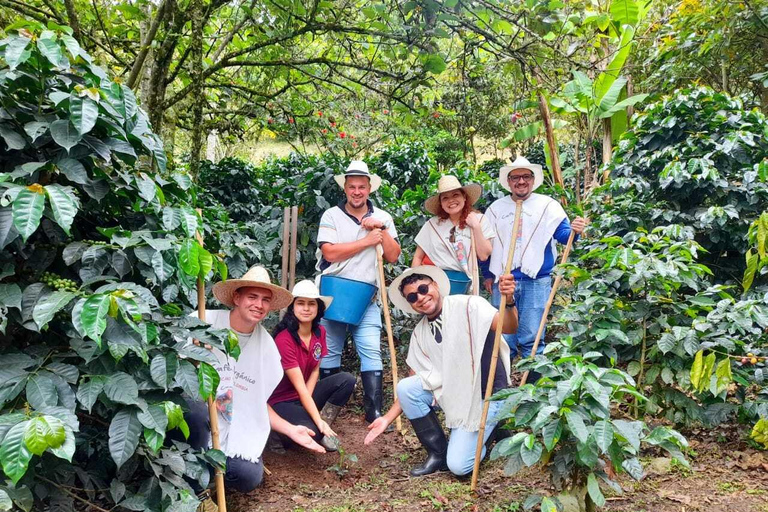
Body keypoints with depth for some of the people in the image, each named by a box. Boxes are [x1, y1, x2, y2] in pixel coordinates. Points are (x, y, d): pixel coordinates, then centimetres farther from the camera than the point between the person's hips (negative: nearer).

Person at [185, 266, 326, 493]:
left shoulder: (266, 345, 2)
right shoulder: (205, 322, -13)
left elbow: (257, 402, 10)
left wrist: (290, 430, 1)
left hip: (232, 430, 3)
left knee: (249, 476, -21)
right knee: (198, 407, -37)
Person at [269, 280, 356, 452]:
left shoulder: (319, 331, -4)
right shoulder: (284, 339, -25)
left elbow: (315, 370, 3)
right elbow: (299, 387, -26)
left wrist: (306, 403, -13)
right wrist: (319, 421, -29)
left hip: (305, 395, 7)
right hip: (281, 401, -7)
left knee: (347, 380, -14)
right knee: (312, 431, -33)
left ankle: (323, 427, -9)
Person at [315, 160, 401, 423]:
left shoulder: (382, 218, 7)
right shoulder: (332, 216, -1)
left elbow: (393, 256, 1)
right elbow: (330, 253, -15)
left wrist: (381, 229, -11)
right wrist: (366, 241, -14)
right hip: (334, 293, -1)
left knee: (372, 352, -7)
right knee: (329, 350, 8)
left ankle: (375, 411, -1)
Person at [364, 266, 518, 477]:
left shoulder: (468, 306, -15)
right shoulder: (420, 333, 3)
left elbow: (508, 327, -30)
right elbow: (414, 386, 6)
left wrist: (509, 302, -51)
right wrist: (388, 418, 0)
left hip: (485, 395, -6)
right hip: (453, 391, 6)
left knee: (458, 465, -15)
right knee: (405, 387, -15)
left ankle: (491, 429, 16)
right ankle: (438, 454, 2)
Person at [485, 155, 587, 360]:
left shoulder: (547, 205, 2)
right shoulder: (496, 208, 9)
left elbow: (561, 234, -7)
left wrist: (574, 231, -30)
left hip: (536, 281, -2)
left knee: (531, 337, 1)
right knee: (502, 336, 8)